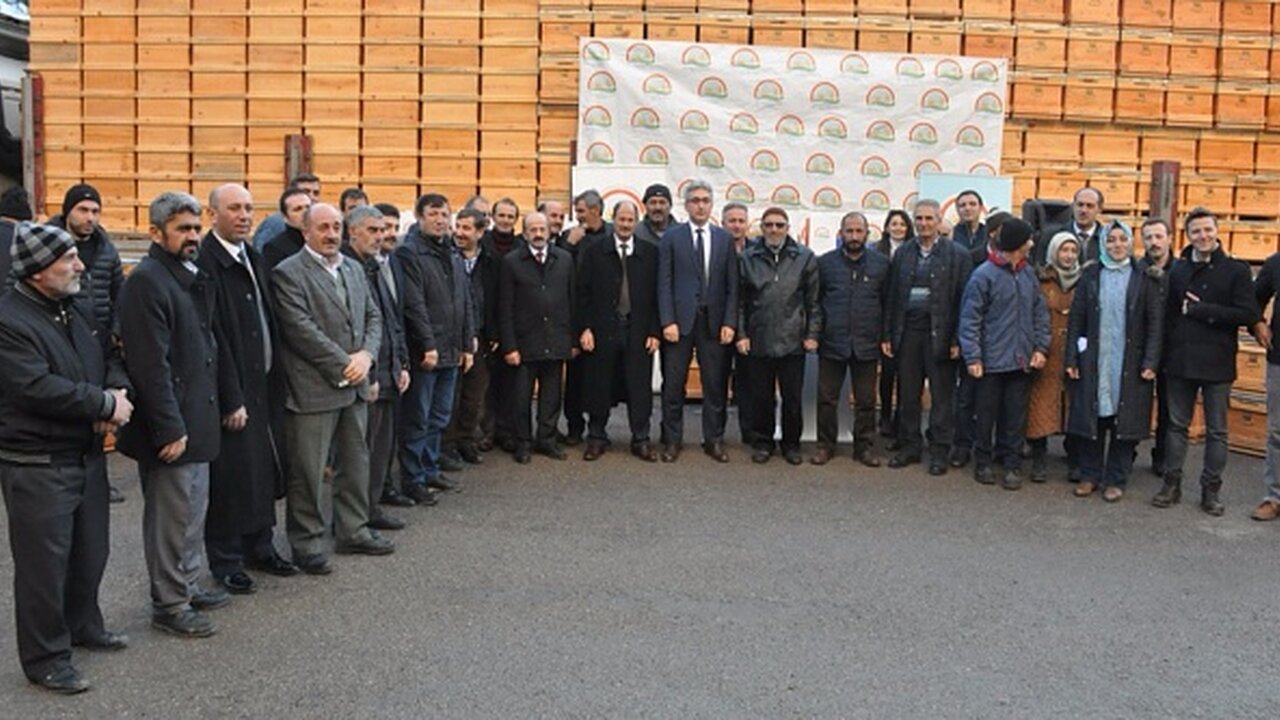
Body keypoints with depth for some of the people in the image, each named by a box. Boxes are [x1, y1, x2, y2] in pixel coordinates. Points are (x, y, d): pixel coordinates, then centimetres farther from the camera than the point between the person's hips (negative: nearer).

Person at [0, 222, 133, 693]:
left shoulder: (73, 310, 10)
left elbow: (110, 355, 14)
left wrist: (118, 392, -8)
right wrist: (105, 404, -18)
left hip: (88, 455, 8)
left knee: (90, 552, 20)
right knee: (44, 563, 3)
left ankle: (83, 625, 40)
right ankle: (45, 658, 17)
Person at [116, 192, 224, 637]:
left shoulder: (194, 278, 12)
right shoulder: (146, 281, -16)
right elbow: (150, 365, -21)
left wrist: (214, 405, 13)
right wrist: (169, 428, -21)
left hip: (197, 418, 9)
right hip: (169, 424, -9)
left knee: (194, 508, 19)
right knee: (172, 515, 2)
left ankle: (188, 586, 33)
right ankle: (168, 604, 15)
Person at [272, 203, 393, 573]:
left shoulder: (354, 268, 14)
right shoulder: (288, 273, -9)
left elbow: (373, 316, 13)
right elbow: (302, 330, -17)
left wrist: (365, 355, -5)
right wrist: (343, 366, -16)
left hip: (355, 386, 7)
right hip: (313, 388, -7)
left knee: (355, 462, 16)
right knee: (307, 471, 1)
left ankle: (352, 530, 29)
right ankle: (307, 543, 13)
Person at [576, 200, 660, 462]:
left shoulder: (650, 252, 5)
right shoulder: (594, 253, 4)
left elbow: (656, 294, 3)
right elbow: (583, 293, 2)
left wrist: (654, 331, -2)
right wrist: (585, 328, -5)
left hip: (638, 331, 0)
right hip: (602, 330, 0)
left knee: (639, 387, 4)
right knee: (599, 386, 6)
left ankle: (641, 440, 14)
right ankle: (597, 437, 19)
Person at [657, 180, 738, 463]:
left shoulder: (725, 239, 9)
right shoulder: (671, 237, 3)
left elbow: (732, 286, 7)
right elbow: (664, 283, -1)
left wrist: (729, 322, -2)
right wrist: (667, 321, -8)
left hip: (713, 321, 2)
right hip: (680, 320, -2)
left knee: (715, 385, 6)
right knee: (673, 384, 3)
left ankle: (714, 440, 17)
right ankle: (672, 440, 15)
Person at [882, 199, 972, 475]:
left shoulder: (957, 255, -1)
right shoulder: (903, 253, 10)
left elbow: (963, 300, -4)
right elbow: (892, 296, 9)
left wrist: (957, 339, -10)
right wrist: (887, 335, 5)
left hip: (939, 335, -3)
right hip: (908, 331, 3)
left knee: (941, 397, 3)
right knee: (907, 395, 9)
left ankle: (939, 451, 13)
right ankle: (909, 446, 21)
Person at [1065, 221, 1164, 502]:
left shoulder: (1145, 278, 2)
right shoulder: (1091, 275, 6)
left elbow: (1155, 323, -1)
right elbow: (1076, 318, 5)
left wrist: (1150, 362, -8)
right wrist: (1072, 358, -1)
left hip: (1130, 364, -1)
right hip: (1094, 361, 1)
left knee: (1124, 422, 3)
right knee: (1091, 418, 4)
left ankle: (1115, 480, 14)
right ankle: (1089, 475, 17)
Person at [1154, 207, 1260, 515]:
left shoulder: (1236, 270, -3)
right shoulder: (1177, 270, 5)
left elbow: (1249, 315, -12)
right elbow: (1168, 313, 4)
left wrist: (1201, 310, -14)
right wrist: (1166, 352, -5)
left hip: (1217, 363, -2)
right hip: (1180, 360, 2)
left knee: (1216, 431, 8)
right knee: (1177, 425, 10)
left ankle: (1210, 490, 18)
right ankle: (1172, 484, 20)